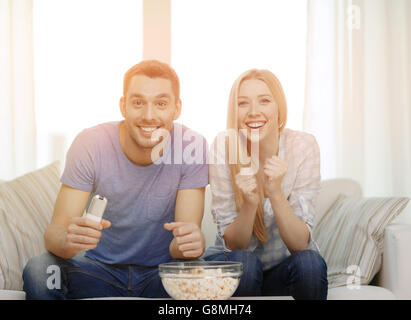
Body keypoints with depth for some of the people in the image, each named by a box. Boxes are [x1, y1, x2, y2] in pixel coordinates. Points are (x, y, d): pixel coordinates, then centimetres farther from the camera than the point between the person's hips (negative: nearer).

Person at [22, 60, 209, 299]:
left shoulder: (193, 147, -13)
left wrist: (192, 243, -40)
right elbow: (55, 232, -17)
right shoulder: (89, 145, -14)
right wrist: (68, 240, -42)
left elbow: (187, 238, -15)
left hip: (163, 272, 0)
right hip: (100, 268, 1)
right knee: (38, 271, -28)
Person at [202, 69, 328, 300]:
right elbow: (232, 244, -14)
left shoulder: (303, 146, -16)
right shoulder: (224, 147, -16)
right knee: (243, 263, -31)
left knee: (310, 263, -29)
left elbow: (300, 244, -18)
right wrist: (249, 203, -33)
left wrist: (275, 193, -34)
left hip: (286, 267, 1)